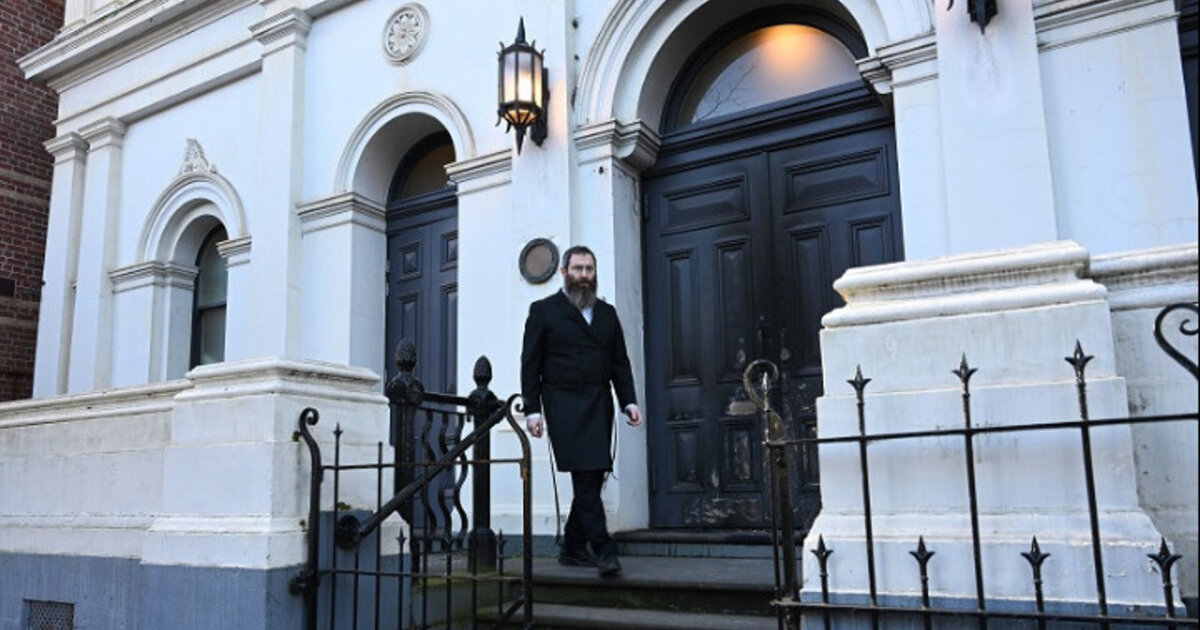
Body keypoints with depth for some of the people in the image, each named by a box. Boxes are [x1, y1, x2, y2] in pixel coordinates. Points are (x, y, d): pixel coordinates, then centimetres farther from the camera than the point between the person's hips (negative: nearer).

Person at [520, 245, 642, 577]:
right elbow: (530, 363, 3)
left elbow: (620, 362, 18)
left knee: (593, 477, 4)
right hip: (564, 404, -5)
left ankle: (573, 548, 16)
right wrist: (532, 409, -6)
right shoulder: (543, 310, 7)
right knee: (585, 476, -13)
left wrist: (629, 401, 5)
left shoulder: (607, 313, 19)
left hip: (599, 404, 5)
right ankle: (603, 549, -13)